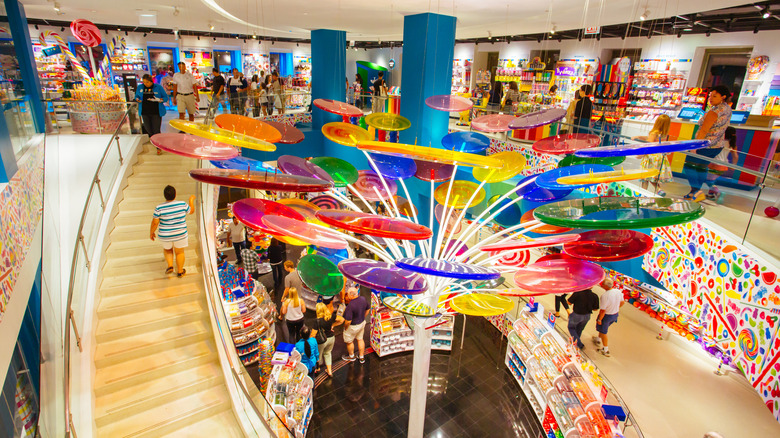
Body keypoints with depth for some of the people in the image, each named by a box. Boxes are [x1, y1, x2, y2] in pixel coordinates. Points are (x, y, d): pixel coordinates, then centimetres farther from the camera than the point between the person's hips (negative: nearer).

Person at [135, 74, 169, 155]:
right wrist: (138, 99, -4)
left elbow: (165, 98, 0)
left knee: (156, 130, -7)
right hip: (145, 112, 4)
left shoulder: (158, 87, -1)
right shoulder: (140, 88, 9)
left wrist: (158, 99, -19)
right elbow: (136, 96, 20)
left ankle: (159, 147, 1)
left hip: (156, 112, -4)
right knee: (148, 129, 7)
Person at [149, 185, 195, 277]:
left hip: (165, 235, 0)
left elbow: (155, 223, -10)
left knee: (167, 249, 29)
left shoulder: (159, 208, -15)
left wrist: (151, 232, 7)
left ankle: (170, 266, 13)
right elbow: (191, 211, 4)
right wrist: (191, 200, 18)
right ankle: (180, 271, 28)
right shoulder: (182, 204, -15)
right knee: (179, 252, 19)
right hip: (180, 234, 0)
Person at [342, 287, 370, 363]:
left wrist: (345, 327, -11)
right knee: (360, 339, 25)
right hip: (362, 323, 7)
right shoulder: (363, 299, -13)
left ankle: (351, 356, 44)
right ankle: (361, 357, 40)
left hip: (352, 326, -7)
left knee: (349, 342, 21)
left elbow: (348, 321, -30)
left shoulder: (350, 305, -35)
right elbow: (368, 309, 4)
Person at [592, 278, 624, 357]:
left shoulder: (605, 296, -34)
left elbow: (603, 310, -28)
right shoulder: (618, 291, -12)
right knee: (602, 329, 30)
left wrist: (599, 319, -13)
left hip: (606, 315, -7)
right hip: (615, 315, 7)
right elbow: (622, 302, 6)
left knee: (603, 332, 16)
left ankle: (606, 350, 28)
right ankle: (598, 340, 51)